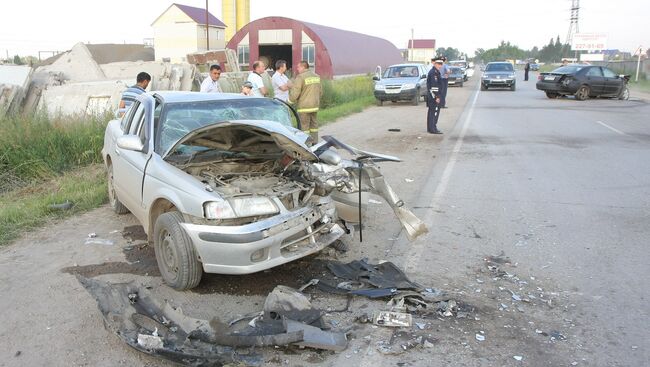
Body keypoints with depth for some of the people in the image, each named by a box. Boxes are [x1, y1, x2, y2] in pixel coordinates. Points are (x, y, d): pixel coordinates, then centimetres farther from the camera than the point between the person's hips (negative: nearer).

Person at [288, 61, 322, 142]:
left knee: (305, 126, -1)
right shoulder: (316, 76, 10)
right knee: (313, 124, 15)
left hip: (304, 107, -7)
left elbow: (294, 93, -16)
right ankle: (314, 143, 20)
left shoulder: (300, 77, -13)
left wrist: (289, 101, 0)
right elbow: (320, 91, 16)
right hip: (315, 106, 7)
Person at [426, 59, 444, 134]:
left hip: (432, 96, 11)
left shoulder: (436, 72, 17)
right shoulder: (433, 73, -16)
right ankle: (433, 129, -6)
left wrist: (437, 96, 22)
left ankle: (430, 128, 20)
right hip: (434, 96, -11)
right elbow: (433, 86, -22)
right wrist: (436, 97, -23)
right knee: (434, 112, -8)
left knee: (431, 112, 13)